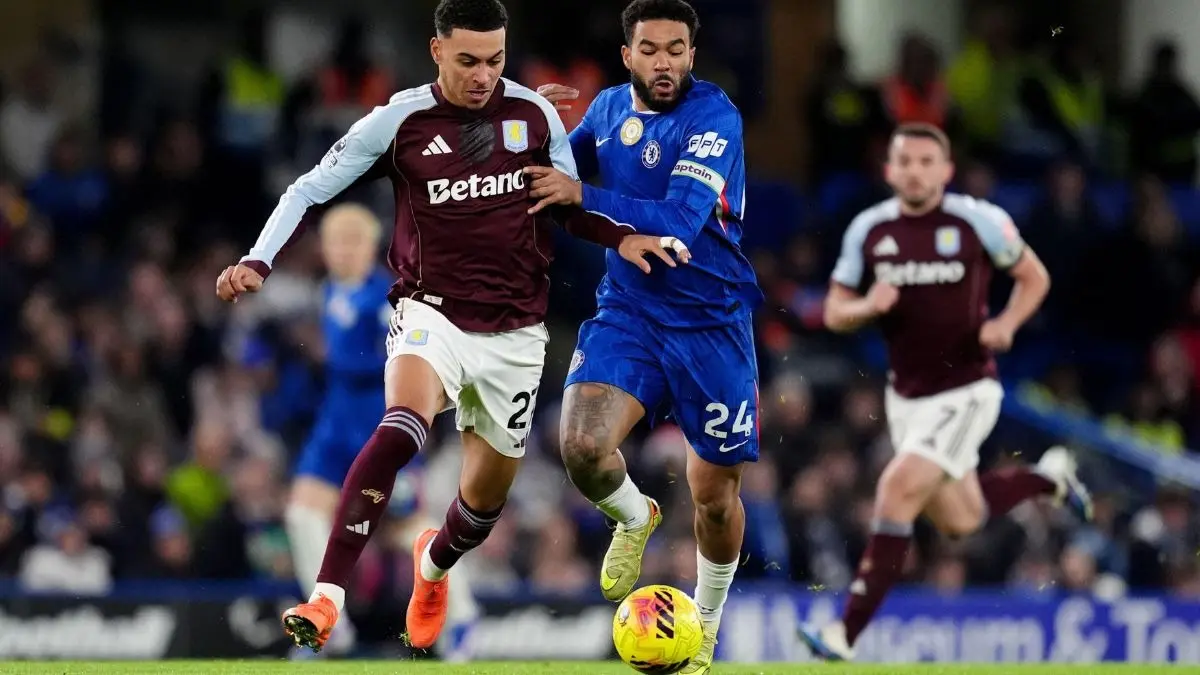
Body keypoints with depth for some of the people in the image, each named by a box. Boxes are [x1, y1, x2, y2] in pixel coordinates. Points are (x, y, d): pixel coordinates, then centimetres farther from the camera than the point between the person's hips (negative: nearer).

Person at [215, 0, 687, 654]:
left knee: (488, 493, 12)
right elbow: (309, 189, -4)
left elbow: (570, 205, 12)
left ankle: (434, 563, 50)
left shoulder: (535, 116, -2)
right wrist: (258, 262, -17)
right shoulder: (400, 120, -9)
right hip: (433, 311, -3)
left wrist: (621, 236, -7)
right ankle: (326, 598, -35)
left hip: (515, 330, 3)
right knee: (398, 431, -32)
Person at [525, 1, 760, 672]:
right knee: (583, 446, -22)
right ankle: (635, 517, 14)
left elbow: (679, 221, -25)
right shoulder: (609, 107, 3)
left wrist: (582, 195, -29)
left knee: (715, 493, 5)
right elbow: (563, 161, 24)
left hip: (710, 321, -3)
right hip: (628, 309, 3)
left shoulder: (714, 116, -15)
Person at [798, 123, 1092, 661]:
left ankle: (847, 634, -18)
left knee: (898, 489, -21)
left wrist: (1006, 323, -15)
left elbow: (1034, 277, 4)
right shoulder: (868, 229, -2)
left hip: (967, 390, -5)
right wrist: (867, 307, -18)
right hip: (906, 394, 5)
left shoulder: (978, 221, -10)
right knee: (959, 520, 14)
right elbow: (834, 313, 5)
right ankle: (1047, 477, 44)